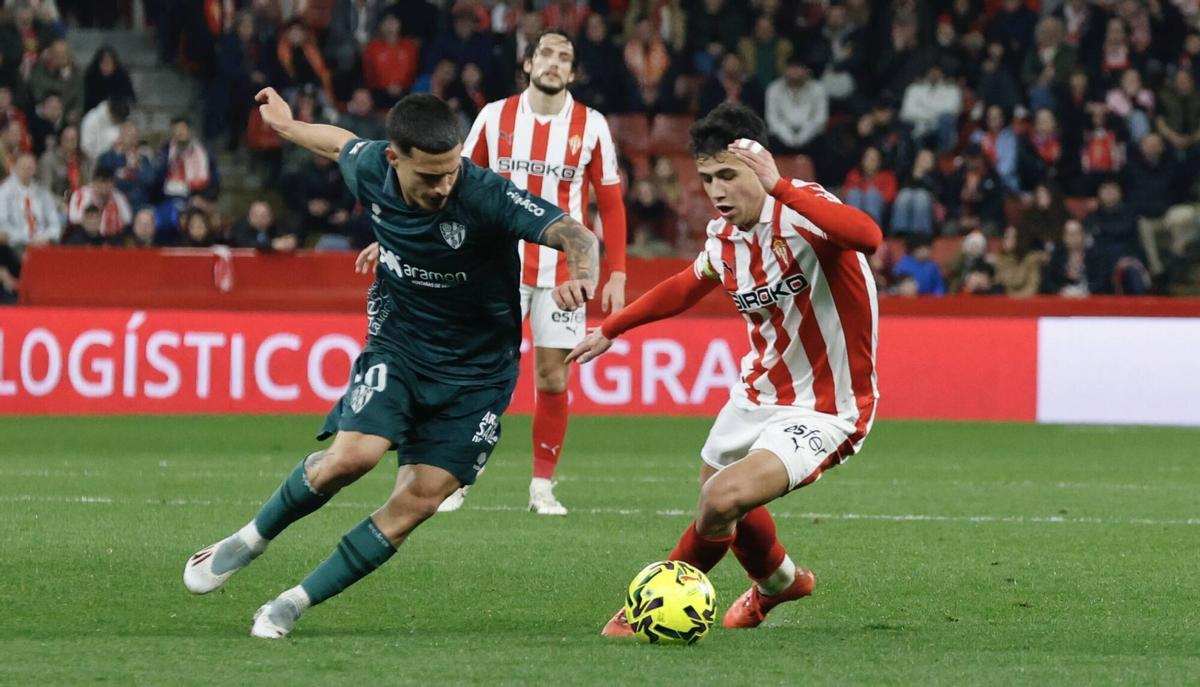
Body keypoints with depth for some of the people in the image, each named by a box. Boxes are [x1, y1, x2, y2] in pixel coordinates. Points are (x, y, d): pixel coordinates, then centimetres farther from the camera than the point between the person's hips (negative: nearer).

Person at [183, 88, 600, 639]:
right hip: (397, 344, 2)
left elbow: (576, 236, -33)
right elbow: (340, 142, 13)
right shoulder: (371, 170, -12)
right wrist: (285, 125, 33)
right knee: (353, 454, -24)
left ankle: (295, 604, 3)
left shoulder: (487, 196, -25)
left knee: (419, 501, -10)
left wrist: (580, 276, -56)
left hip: (476, 375, -2)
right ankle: (250, 541, 1)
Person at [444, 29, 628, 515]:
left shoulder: (591, 126, 2)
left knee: (553, 379, 1)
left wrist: (617, 274, -1)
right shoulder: (495, 117, 2)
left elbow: (611, 203, 5)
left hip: (563, 270, 0)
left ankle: (542, 487, 11)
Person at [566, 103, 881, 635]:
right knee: (716, 492, 22)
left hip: (823, 410, -8)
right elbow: (685, 288, 22)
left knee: (724, 500, -24)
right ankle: (778, 582, 54)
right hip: (760, 392, 8)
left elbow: (867, 237, -47)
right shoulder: (724, 237, -2)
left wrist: (779, 186, -50)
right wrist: (610, 331, 30)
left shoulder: (800, 210, -24)